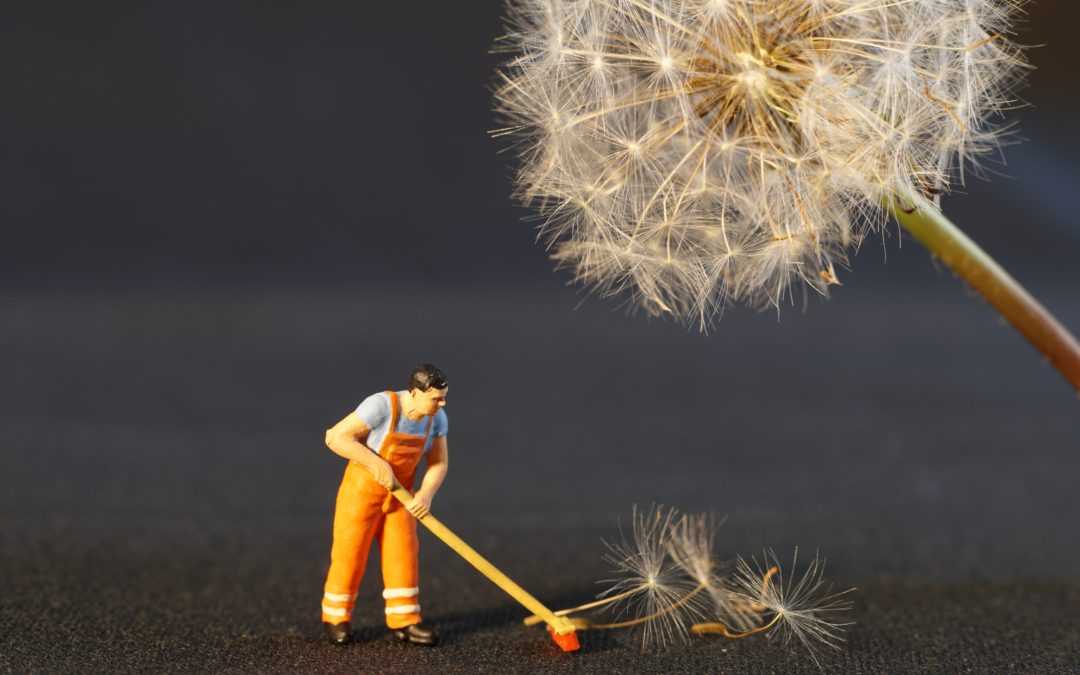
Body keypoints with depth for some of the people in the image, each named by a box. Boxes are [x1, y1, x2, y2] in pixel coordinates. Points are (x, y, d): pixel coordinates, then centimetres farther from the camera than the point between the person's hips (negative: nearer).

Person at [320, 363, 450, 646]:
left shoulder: (437, 418, -10)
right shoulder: (381, 406, -29)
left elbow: (439, 462, -2)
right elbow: (335, 437, -28)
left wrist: (426, 493, -20)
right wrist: (377, 464, -31)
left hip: (399, 492, 5)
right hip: (362, 486, -5)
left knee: (403, 554, 1)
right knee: (350, 553, 1)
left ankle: (404, 621, 8)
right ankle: (335, 617, 18)